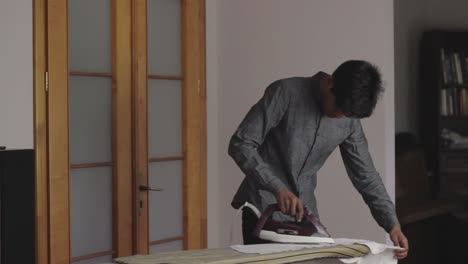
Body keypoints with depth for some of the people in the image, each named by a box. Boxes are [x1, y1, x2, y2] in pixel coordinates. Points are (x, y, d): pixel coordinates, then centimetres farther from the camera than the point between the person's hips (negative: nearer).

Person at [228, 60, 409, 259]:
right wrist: (277, 188, -28)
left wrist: (392, 224, -7)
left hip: (304, 211, 5)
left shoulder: (349, 122, -1)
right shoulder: (285, 93, -16)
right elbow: (240, 144, -18)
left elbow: (365, 175, 5)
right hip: (264, 209, -5)